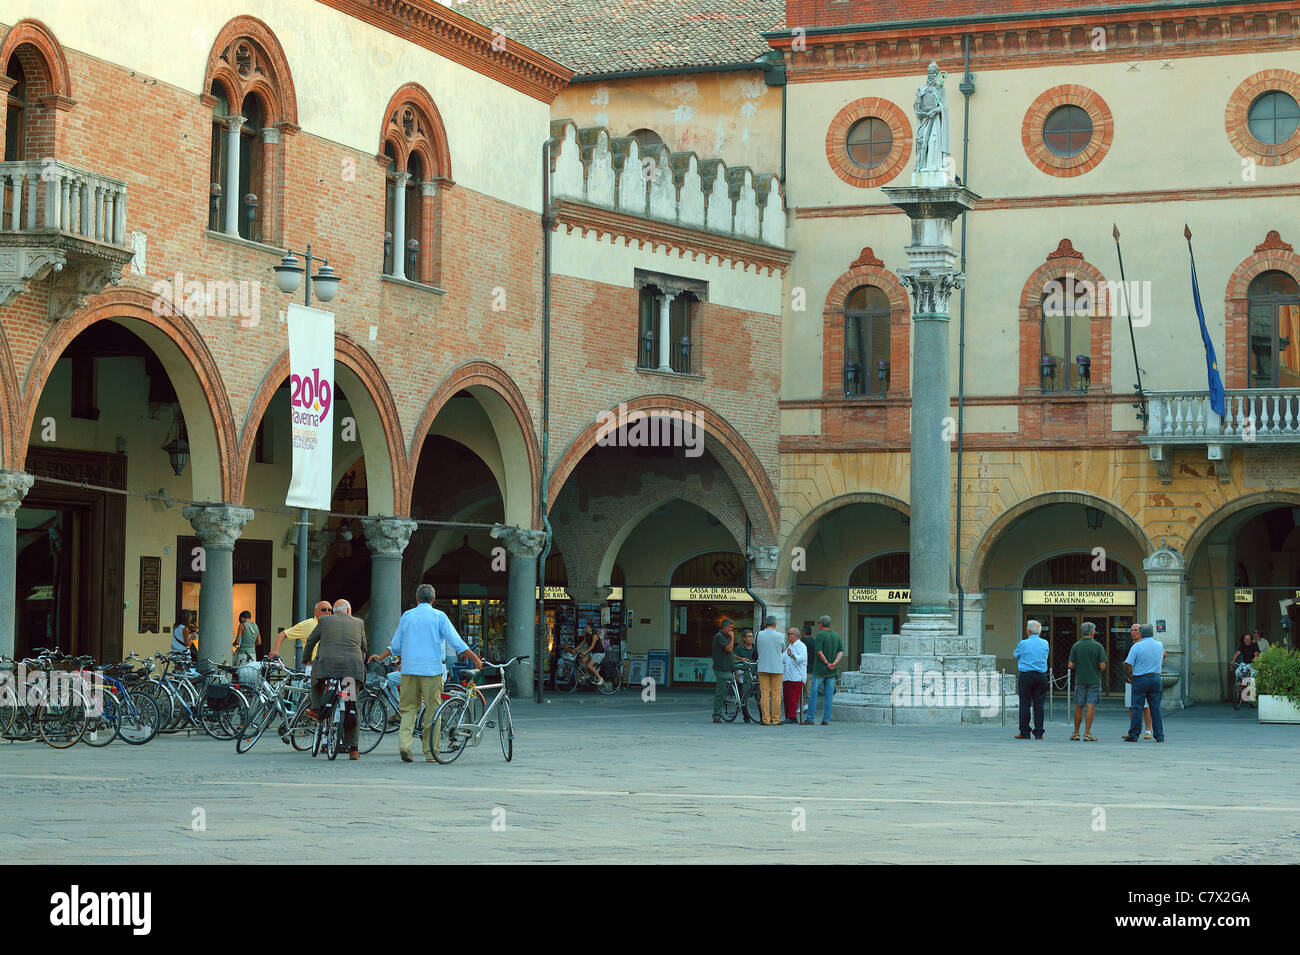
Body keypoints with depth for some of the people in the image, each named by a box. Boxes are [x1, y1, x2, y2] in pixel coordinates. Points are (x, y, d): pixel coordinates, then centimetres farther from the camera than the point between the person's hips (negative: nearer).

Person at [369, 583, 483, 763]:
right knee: (432, 710, 3)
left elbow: (396, 645, 15)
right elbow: (455, 642, -4)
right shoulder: (439, 616, -1)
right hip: (432, 669, -3)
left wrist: (380, 657, 31)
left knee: (408, 708, 8)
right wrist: (475, 658, 1)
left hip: (409, 668, 3)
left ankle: (404, 743, -11)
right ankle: (430, 752, 2)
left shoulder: (407, 616, 8)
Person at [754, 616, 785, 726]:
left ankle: (766, 720, -1)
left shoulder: (759, 635, -1)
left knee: (764, 694, 2)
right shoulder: (779, 636, -5)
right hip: (776, 668, -1)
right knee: (776, 694, 3)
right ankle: (775, 719, 3)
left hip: (762, 668, 1)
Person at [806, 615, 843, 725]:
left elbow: (819, 652, -16)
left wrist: (827, 664, -9)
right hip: (832, 671, 5)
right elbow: (841, 652, 3)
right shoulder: (836, 636, 9)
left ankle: (811, 718, 2)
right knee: (829, 696, 5)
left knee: (813, 694, 2)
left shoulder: (820, 635, -9)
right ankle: (826, 719, 2)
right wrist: (834, 663, -7)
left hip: (819, 670, -5)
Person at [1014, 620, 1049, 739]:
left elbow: (1016, 655, 11)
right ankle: (1038, 733, 3)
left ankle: (1024, 732, 1)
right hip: (1041, 676, 3)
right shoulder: (1045, 643, 5)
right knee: (1039, 705, 4)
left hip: (1026, 676, -3)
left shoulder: (1023, 644, -6)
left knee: (1025, 705, 1)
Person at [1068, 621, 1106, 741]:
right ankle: (1087, 732, -7)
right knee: (1091, 706, -2)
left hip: (1080, 680, 2)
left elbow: (1071, 665, -4)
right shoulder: (1098, 646, -6)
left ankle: (1076, 732, 14)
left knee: (1078, 706, 10)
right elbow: (1102, 666, -9)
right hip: (1094, 680, -2)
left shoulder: (1076, 646, -1)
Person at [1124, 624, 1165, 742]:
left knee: (1137, 708, 0)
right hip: (1156, 678, 4)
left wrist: (1129, 675, 8)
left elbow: (1128, 664, -11)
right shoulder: (1159, 645, 5)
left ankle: (1133, 735, 1)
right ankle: (1159, 735, 4)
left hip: (1140, 679, -4)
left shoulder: (1137, 646, -9)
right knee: (1156, 708, 5)